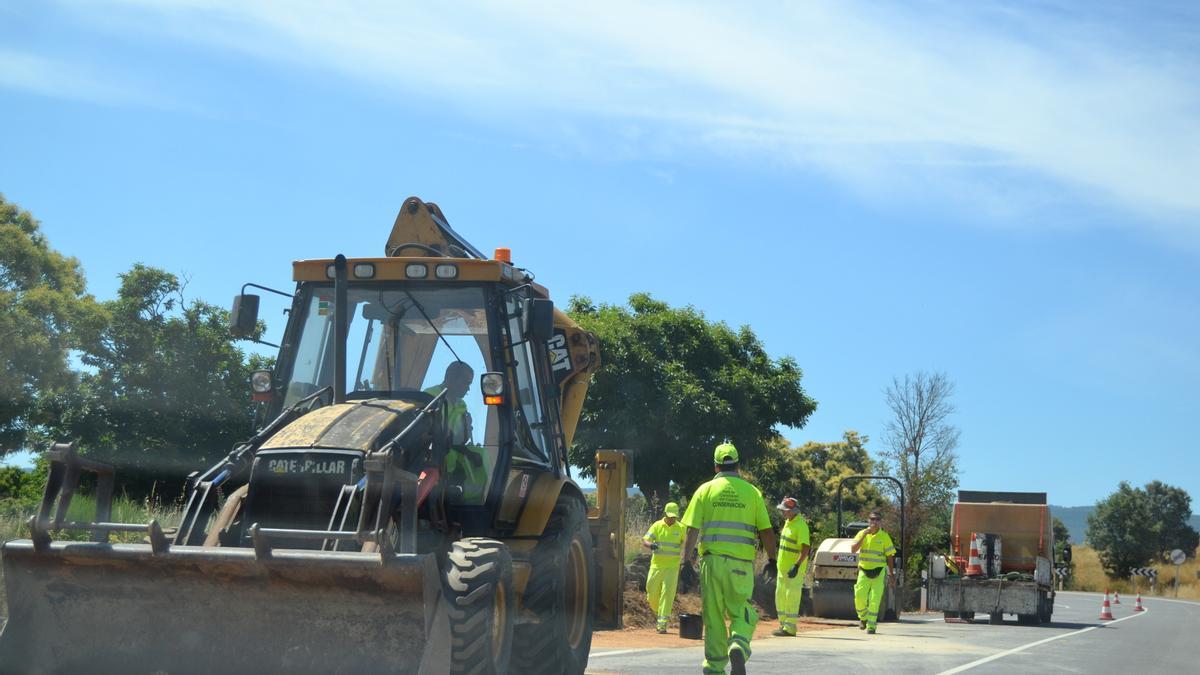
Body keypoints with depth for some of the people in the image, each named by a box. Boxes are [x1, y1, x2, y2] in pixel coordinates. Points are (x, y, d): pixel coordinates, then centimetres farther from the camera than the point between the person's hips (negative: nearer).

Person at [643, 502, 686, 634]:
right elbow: (644, 541, -7)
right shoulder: (657, 526, 0)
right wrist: (650, 545, -30)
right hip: (656, 565, 1)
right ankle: (659, 614, 34)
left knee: (667, 593, -11)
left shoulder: (681, 528, 1)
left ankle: (662, 623, -10)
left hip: (672, 566, -1)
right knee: (652, 593, 6)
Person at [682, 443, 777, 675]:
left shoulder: (706, 490, 5)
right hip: (741, 562, 0)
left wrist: (687, 559, 2)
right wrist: (772, 560, 12)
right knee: (741, 613, 6)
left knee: (713, 616, 8)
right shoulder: (752, 492, 6)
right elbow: (766, 531, 3)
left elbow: (692, 529, -1)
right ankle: (739, 646, -22)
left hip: (712, 560, 1)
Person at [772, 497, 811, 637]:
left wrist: (796, 566, -30)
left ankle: (790, 628, -4)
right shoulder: (787, 522, 11)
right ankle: (783, 624, 24)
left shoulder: (801, 525, -18)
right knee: (780, 597, 14)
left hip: (794, 568, -10)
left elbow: (805, 548, -24)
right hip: (783, 567, 10)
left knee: (791, 597, -7)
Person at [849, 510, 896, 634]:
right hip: (864, 570, 2)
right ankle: (863, 618, 21)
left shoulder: (884, 536, -1)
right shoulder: (862, 533, 3)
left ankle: (871, 626, -1)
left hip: (878, 572, -1)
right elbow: (853, 550, -9)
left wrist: (891, 574, 3)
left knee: (874, 600, -7)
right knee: (859, 597, -6)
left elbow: (889, 556, 4)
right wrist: (864, 535, -16)